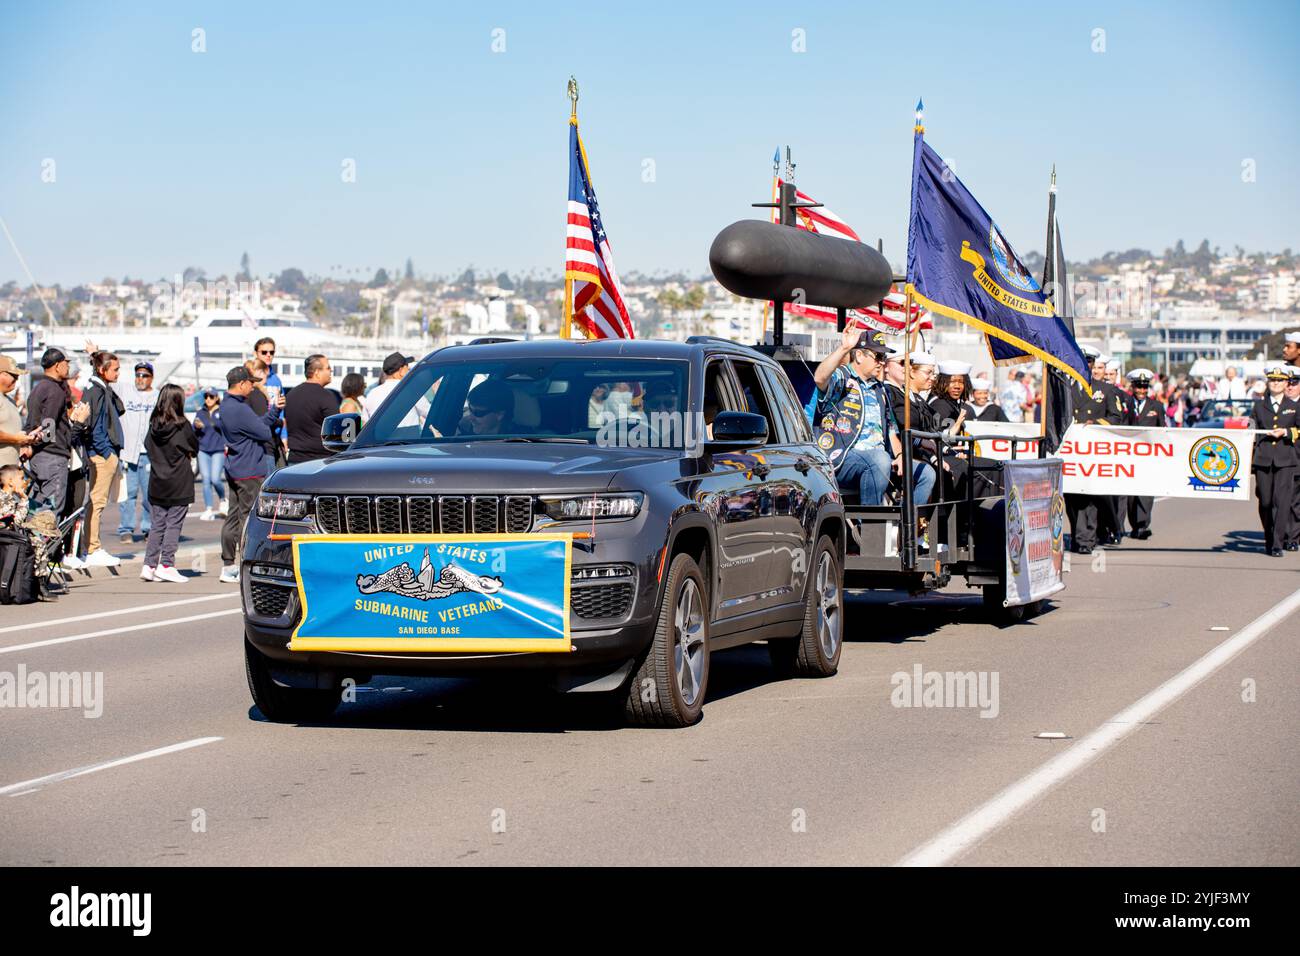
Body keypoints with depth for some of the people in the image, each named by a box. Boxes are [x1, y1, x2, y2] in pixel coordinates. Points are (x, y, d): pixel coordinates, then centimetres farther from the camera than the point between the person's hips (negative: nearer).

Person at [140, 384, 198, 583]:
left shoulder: (154, 424, 1)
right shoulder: (182, 425, -11)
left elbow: (148, 446, 9)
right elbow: (194, 448, -1)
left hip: (157, 484, 5)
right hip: (179, 484, -5)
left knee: (157, 524, 10)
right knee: (174, 524, 0)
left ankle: (149, 565, 7)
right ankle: (166, 565, -3)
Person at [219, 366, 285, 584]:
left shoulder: (227, 405, 12)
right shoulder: (240, 410, -20)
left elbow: (258, 424, 15)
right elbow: (265, 433, -13)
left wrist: (274, 410, 6)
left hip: (234, 470, 10)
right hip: (249, 471, -10)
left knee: (233, 517, 12)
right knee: (249, 519, -5)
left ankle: (228, 566, 15)